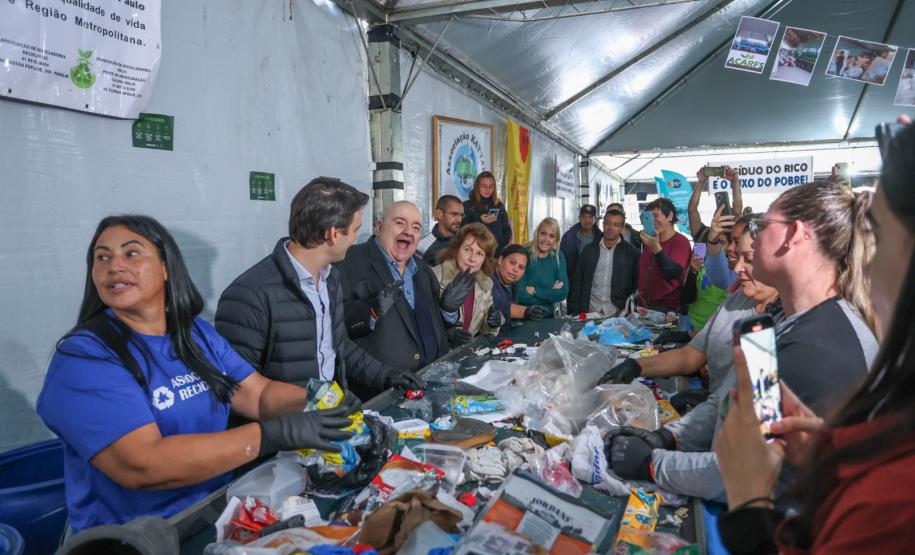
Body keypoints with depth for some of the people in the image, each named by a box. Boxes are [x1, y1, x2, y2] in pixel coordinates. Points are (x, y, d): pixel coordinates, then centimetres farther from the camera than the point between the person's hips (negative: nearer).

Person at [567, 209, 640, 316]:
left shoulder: (632, 253, 0)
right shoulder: (589, 250, 6)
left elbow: (636, 285, 2)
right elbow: (577, 282, 8)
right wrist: (575, 311, 3)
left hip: (617, 313, -1)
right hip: (590, 311, 2)